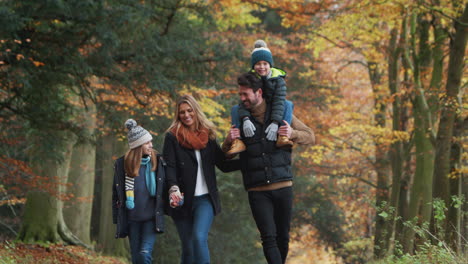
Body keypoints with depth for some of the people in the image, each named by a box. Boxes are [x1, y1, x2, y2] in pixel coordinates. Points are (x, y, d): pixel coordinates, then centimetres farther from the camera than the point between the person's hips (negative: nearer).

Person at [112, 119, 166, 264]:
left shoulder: (157, 161, 0)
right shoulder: (122, 164, 0)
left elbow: (164, 188, 9)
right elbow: (117, 192, 7)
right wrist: (117, 218, 7)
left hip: (151, 217, -1)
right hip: (132, 218, 1)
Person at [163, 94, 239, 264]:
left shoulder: (208, 136, 11)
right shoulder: (172, 137, 2)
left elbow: (224, 165, 13)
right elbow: (169, 167, -9)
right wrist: (173, 188, -27)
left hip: (205, 199, 1)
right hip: (183, 199, -1)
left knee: (199, 238, -21)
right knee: (188, 248, 3)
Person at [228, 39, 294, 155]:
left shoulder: (278, 79, -12)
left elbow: (279, 102, -24)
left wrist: (275, 123, -40)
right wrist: (245, 120, -42)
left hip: (272, 114, -1)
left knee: (288, 104, -26)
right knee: (235, 109, -20)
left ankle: (283, 136, -42)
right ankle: (238, 141, -35)